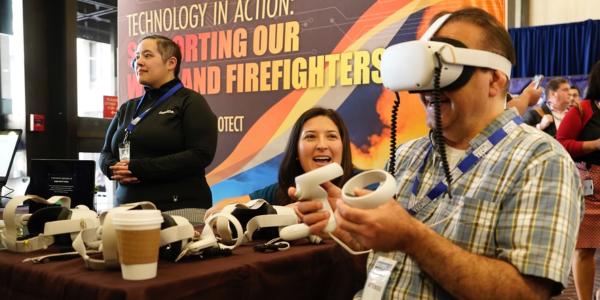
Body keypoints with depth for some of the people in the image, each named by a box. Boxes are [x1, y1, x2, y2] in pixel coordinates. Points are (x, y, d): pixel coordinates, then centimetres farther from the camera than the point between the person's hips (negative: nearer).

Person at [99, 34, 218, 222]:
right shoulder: (128, 108, 18)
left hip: (179, 209, -5)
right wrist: (115, 168, -6)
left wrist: (141, 169, -18)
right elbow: (106, 153, 19)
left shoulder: (190, 102, -1)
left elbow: (201, 155, -13)